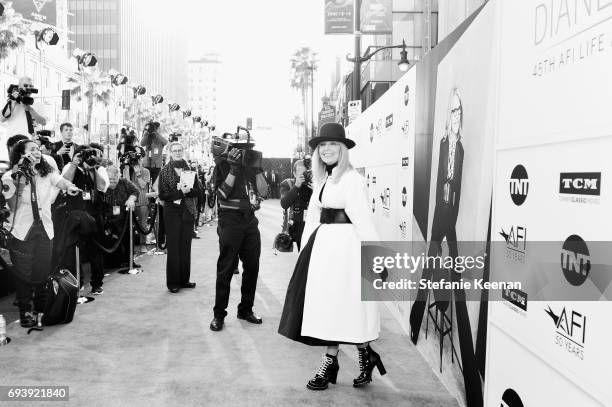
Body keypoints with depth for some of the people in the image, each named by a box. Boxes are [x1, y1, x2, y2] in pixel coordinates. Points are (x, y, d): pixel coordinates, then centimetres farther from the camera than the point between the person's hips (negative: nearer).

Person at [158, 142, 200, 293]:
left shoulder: (189, 170, 9)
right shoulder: (164, 171, 0)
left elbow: (198, 190, 5)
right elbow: (162, 195, -7)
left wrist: (187, 190, -14)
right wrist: (180, 192, -17)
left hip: (188, 211, 3)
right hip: (172, 211, -3)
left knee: (186, 246, 7)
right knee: (173, 247, -1)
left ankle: (184, 279, 17)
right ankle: (173, 282, 7)